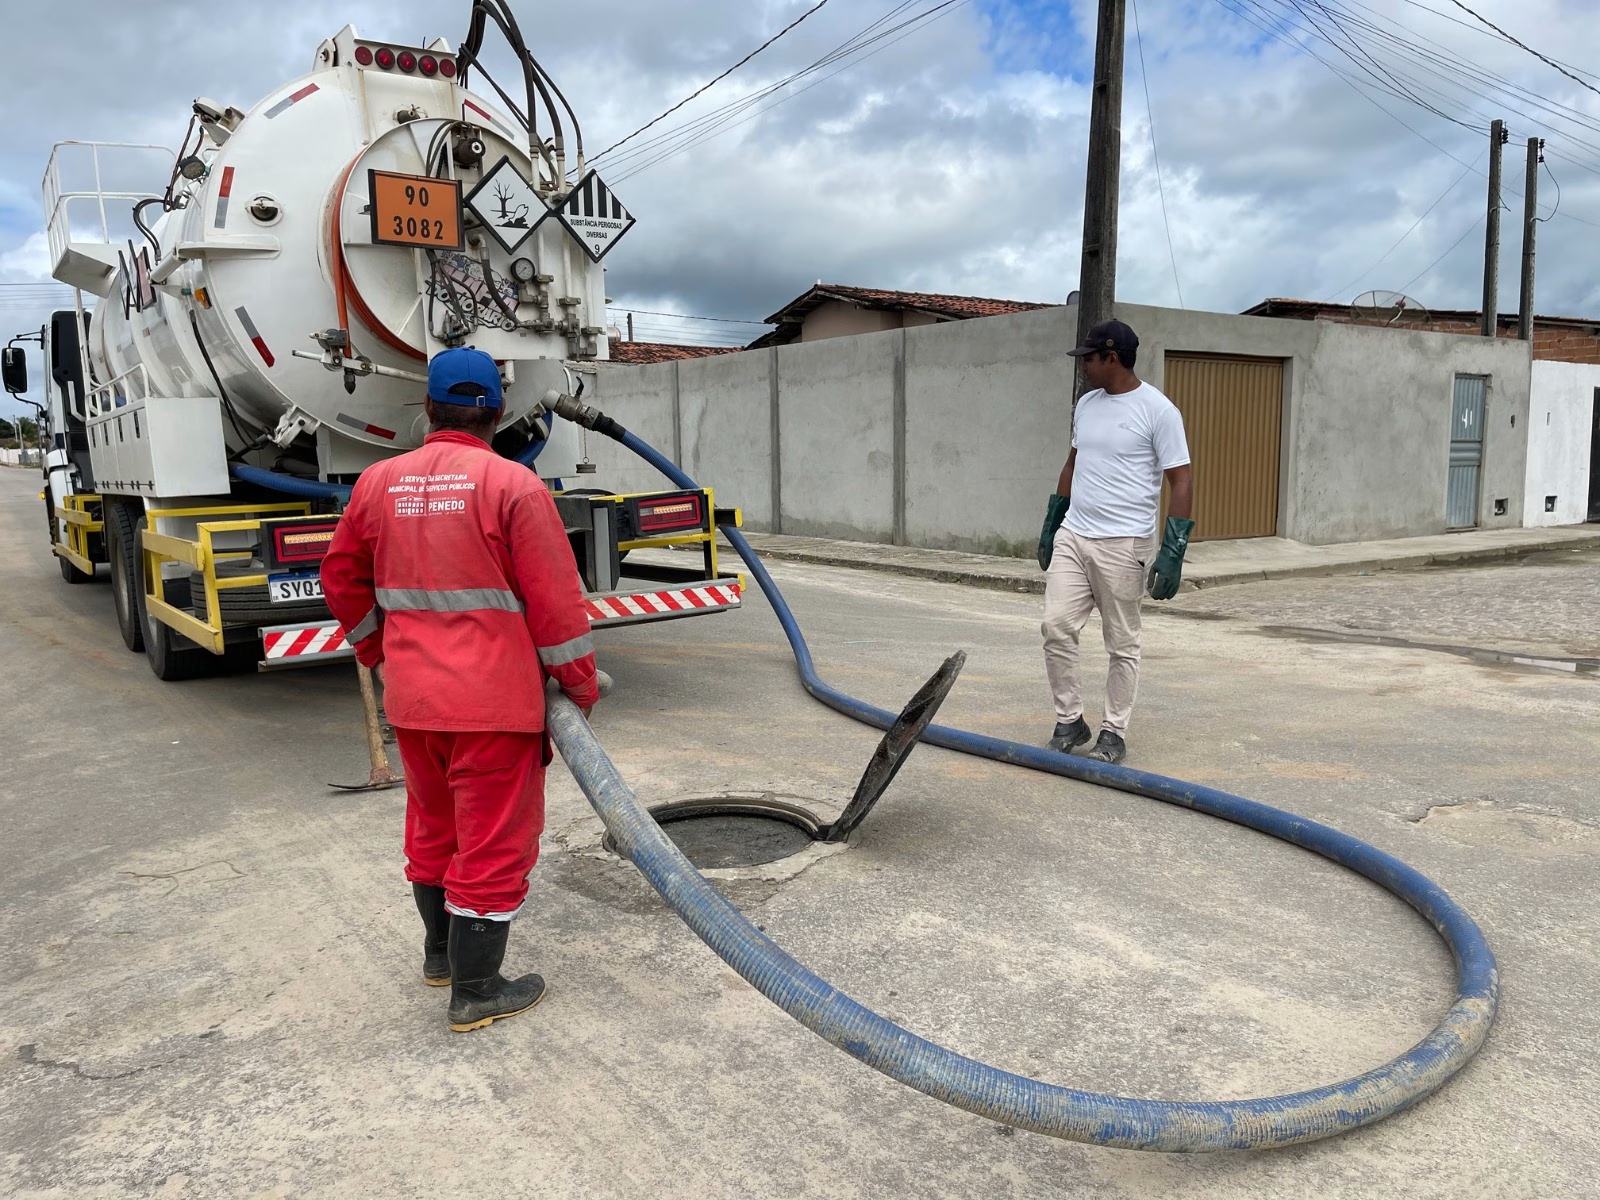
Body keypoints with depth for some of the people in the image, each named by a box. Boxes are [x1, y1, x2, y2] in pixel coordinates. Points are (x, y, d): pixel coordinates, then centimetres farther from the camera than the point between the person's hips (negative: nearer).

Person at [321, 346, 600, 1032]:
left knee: (432, 826, 23)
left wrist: (378, 650, 29)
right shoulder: (512, 485, -14)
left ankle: (440, 954, 41)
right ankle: (475, 993, 16)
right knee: (494, 841, 6)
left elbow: (342, 579, 14)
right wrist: (580, 684, -2)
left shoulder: (379, 483, 4)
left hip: (412, 696, 6)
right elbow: (554, 599, -14)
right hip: (495, 701, -6)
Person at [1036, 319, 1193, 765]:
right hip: (1071, 536, 6)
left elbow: (1180, 482, -10)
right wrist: (1050, 524, 22)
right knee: (1056, 627, 0)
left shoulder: (1157, 410, -9)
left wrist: (1174, 551, -17)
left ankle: (1114, 733, 16)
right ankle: (1070, 721, 14)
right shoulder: (1086, 405, 12)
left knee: (1122, 644, 4)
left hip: (1123, 544, -6)